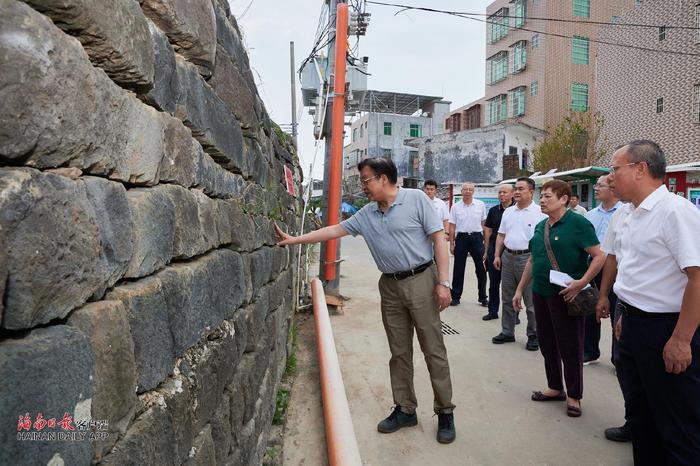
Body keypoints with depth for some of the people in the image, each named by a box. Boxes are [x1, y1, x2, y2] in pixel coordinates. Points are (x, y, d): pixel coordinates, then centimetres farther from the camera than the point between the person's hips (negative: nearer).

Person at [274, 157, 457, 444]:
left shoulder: (416, 199, -7)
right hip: (390, 286, 5)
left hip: (421, 281, -5)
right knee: (399, 352, 11)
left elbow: (438, 238, -9)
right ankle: (405, 409, 25)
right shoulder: (367, 215, 9)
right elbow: (334, 230, 12)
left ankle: (445, 412, 17)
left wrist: (443, 282, -14)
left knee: (434, 350, 2)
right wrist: (294, 240, 8)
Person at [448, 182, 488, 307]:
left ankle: (483, 297, 16)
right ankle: (456, 296, 15)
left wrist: (486, 239, 4)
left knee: (481, 268, 4)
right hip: (461, 237, 0)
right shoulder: (455, 207, 2)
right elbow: (452, 227, 4)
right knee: (458, 269, 5)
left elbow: (484, 223, 8)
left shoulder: (481, 205, 3)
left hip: (477, 237, 0)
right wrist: (451, 244, 1)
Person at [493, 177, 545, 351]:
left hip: (528, 258, -6)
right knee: (508, 299, 13)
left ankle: (533, 335, 15)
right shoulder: (508, 212, 13)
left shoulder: (539, 213, -6)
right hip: (508, 257, 6)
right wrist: (497, 255, 10)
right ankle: (507, 332, 25)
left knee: (531, 301, 2)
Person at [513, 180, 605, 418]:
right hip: (540, 293, 7)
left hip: (565, 296, -7)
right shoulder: (540, 226, 11)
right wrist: (520, 289, 17)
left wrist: (582, 282, -24)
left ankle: (574, 396, 20)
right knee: (547, 344, 15)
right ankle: (555, 388, 31)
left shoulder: (578, 223, -10)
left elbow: (599, 256, -14)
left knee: (570, 347, 5)